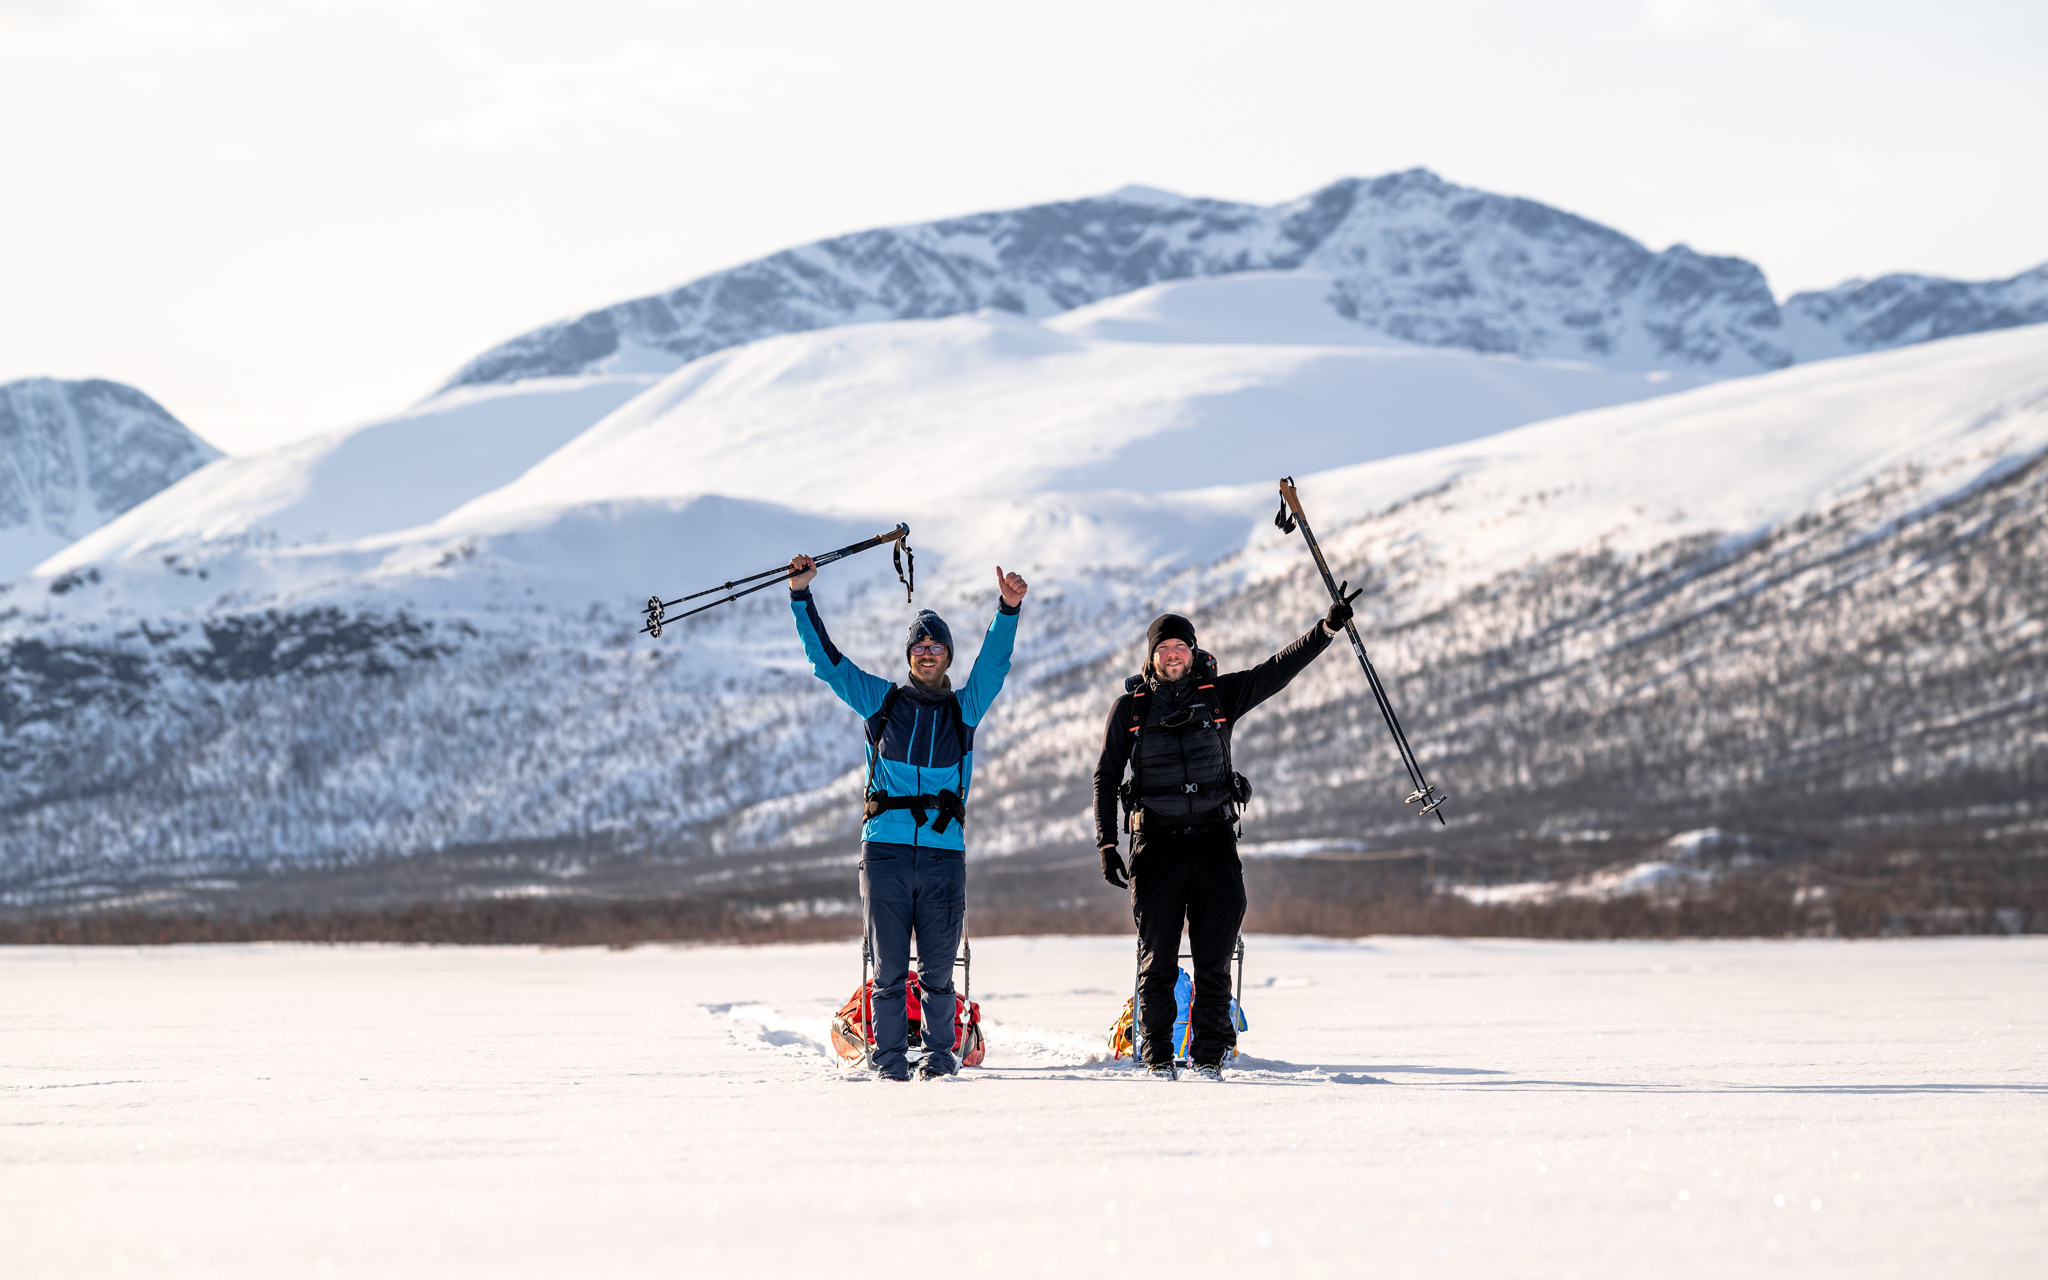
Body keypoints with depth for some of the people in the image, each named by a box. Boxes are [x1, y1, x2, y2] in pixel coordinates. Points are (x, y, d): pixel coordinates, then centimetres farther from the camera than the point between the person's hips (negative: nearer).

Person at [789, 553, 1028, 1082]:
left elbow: (993, 664, -1)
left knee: (937, 968, 1)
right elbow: (826, 659, 10)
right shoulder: (881, 701, 12)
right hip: (885, 851, 0)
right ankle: (890, 1058, 6)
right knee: (889, 965, 0)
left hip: (944, 853, 0)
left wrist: (1008, 610, -16)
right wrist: (802, 597, 3)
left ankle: (939, 1055, 11)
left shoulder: (964, 708, 13)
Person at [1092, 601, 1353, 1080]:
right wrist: (1106, 843, 1)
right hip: (1157, 842, -1)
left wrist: (1327, 629, -12)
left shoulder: (1219, 695, 8)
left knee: (1214, 959, -1)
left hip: (1214, 840, 1)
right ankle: (1158, 1055, 10)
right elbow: (1106, 777, 10)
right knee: (1158, 959, 1)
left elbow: (1278, 670, 1)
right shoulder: (1130, 707, 7)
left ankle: (1208, 1054, 6)